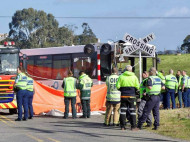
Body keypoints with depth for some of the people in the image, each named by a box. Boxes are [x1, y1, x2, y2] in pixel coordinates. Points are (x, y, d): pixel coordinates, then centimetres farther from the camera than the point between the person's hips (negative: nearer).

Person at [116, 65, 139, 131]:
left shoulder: (121, 76, -1)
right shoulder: (134, 77, -1)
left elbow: (117, 86, -7)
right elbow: (137, 87, -6)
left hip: (123, 96, 1)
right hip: (132, 96, -1)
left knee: (123, 110, 8)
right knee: (132, 111, 4)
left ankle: (122, 126, 8)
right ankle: (133, 126, 1)